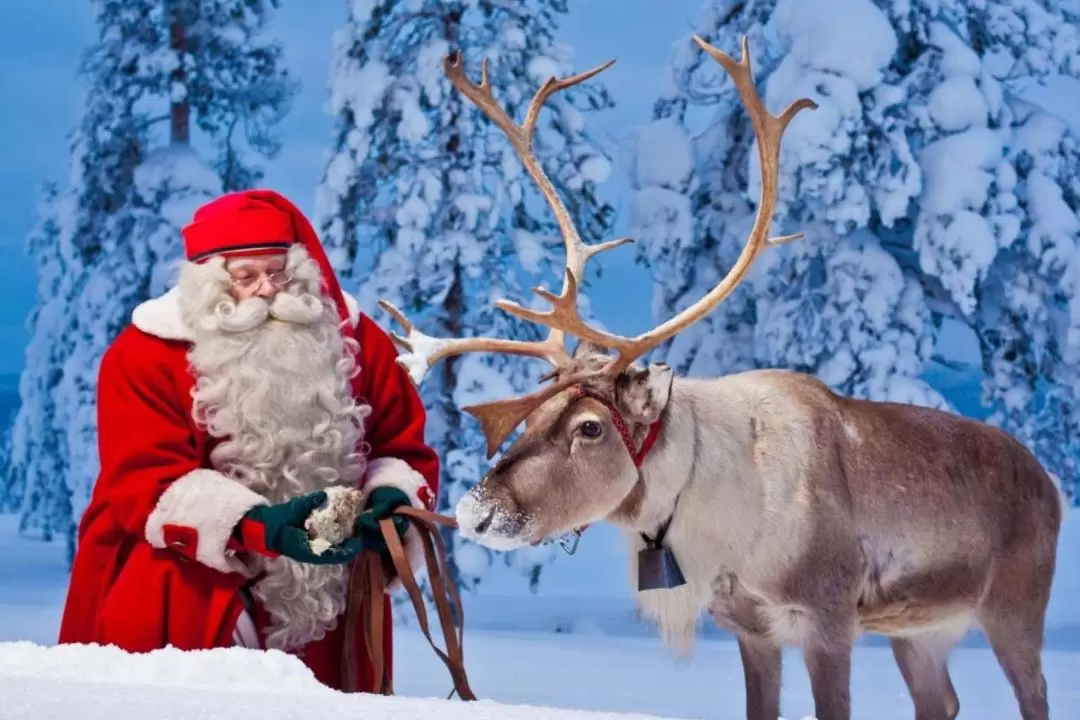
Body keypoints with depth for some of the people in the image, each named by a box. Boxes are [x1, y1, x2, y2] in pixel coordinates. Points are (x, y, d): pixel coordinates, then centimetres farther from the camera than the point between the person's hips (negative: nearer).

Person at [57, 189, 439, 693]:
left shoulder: (354, 341, 3)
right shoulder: (147, 355, -9)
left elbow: (403, 449, 10)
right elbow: (144, 485, -18)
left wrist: (391, 499, -17)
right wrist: (259, 526, -35)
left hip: (324, 595, 4)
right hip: (189, 595, -4)